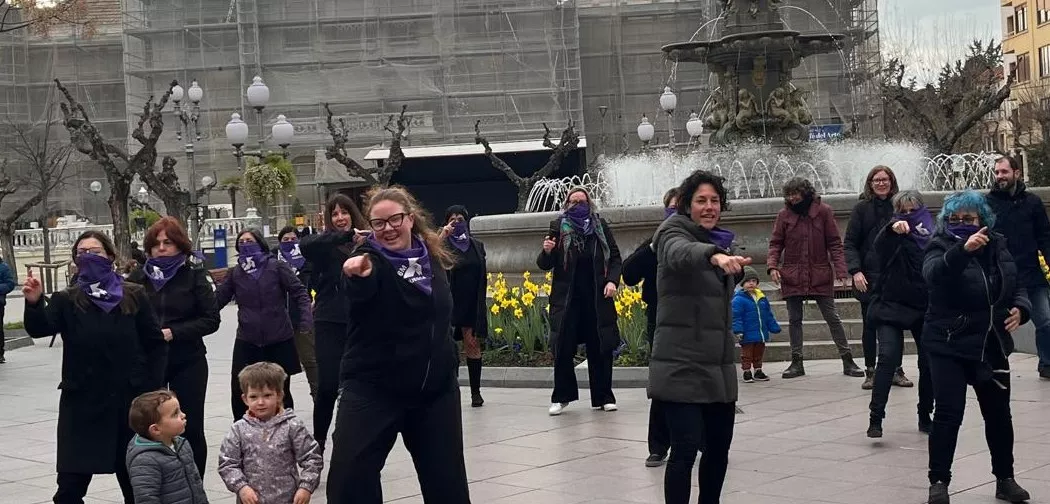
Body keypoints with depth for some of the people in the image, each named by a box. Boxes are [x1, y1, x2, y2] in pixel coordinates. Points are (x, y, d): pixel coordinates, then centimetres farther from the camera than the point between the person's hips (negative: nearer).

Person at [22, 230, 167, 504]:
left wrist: (153, 389, -2)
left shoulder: (133, 296, 2)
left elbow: (156, 345, 4)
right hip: (82, 403, 0)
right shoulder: (66, 300, 2)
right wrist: (34, 303, -35)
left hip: (129, 401, 1)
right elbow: (39, 329, -16)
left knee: (135, 482, 12)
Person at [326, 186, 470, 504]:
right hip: (373, 388, -5)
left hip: (436, 388, 5)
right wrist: (358, 275, -58)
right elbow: (359, 293, -37)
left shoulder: (431, 256, 5)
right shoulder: (370, 258, -12)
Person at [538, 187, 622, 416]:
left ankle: (603, 397, 13)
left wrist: (612, 280, -7)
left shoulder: (600, 225, 5)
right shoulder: (558, 227, 1)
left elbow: (615, 257, 9)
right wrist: (547, 251, -20)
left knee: (601, 348, 4)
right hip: (566, 298, -1)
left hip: (597, 297, 1)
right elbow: (544, 265, 2)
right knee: (563, 349, 0)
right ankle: (561, 397, 12)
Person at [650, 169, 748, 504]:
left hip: (719, 366, 8)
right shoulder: (673, 233, -7)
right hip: (682, 366, -8)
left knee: (719, 447, 13)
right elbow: (681, 253, -37)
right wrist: (715, 256, -55)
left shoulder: (718, 240, 14)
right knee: (686, 448, -11)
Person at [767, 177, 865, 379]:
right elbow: (776, 243, 6)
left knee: (832, 317, 2)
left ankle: (847, 360, 10)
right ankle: (797, 362, 17)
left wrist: (840, 269, -9)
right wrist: (773, 265, -10)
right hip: (791, 276, 2)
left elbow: (834, 243, 0)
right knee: (794, 320, 7)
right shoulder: (784, 215, 2)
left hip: (820, 275, -2)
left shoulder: (823, 211, -1)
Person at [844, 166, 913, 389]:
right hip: (868, 278, -1)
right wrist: (856, 271, -14)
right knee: (870, 326, 5)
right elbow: (849, 243, -1)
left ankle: (896, 370, 14)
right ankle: (870, 372, 13)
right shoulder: (862, 208, 1)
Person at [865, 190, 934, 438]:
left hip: (924, 308, 3)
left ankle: (925, 417, 21)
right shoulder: (893, 236, -4)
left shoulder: (932, 236, 4)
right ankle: (875, 418, -17)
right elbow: (878, 246, -27)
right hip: (891, 306, -3)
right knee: (888, 357, -17)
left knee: (929, 362, 5)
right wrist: (892, 228, -47)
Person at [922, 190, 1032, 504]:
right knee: (949, 414, -9)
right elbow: (933, 274, -34)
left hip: (992, 346, 5)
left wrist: (1020, 308, -7)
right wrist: (962, 249, -51)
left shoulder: (997, 246, 5)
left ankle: (1005, 479, 29)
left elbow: (1017, 286, 15)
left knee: (999, 414, 14)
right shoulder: (940, 246, -11)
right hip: (949, 347, -5)